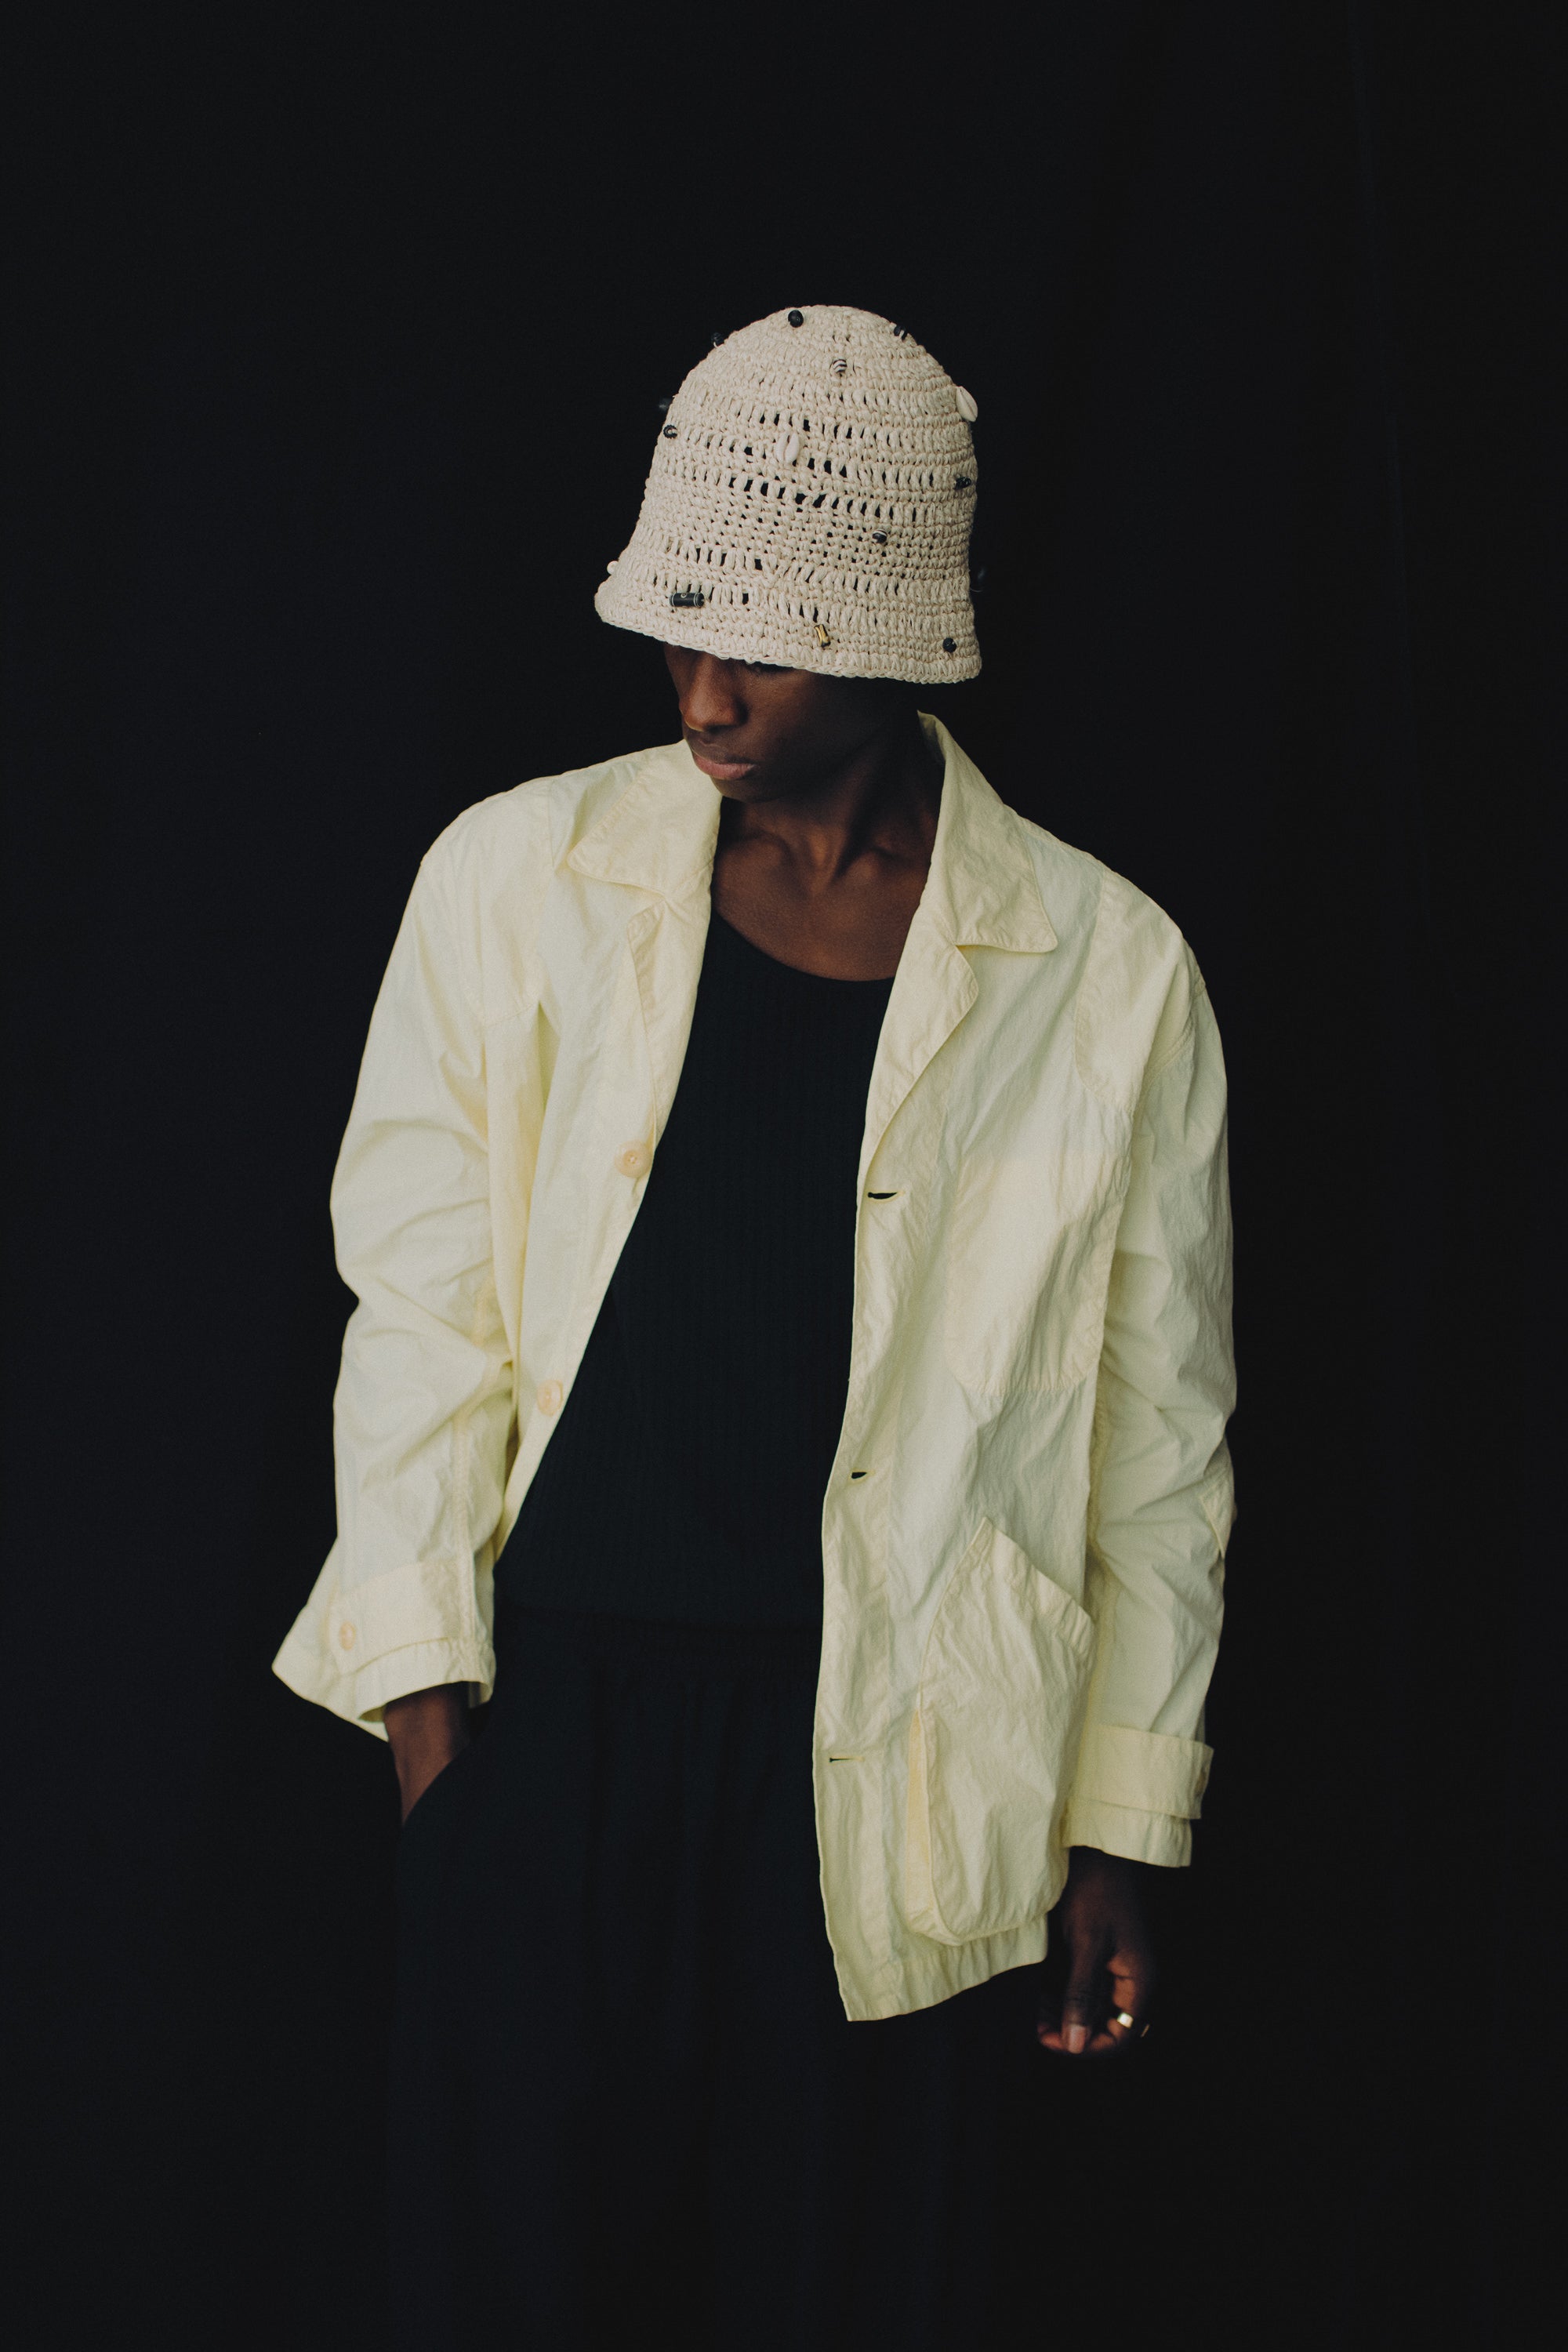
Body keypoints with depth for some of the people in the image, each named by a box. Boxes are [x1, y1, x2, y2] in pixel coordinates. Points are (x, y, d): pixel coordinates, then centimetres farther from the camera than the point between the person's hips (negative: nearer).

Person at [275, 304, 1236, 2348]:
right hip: (552, 1718, 1)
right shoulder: (515, 884, 2)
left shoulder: (1107, 974, 0)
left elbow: (1157, 1437, 5)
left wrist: (1122, 1834, 6)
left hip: (897, 1775, 0)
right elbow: (421, 1314, 4)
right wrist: (427, 1702, -2)